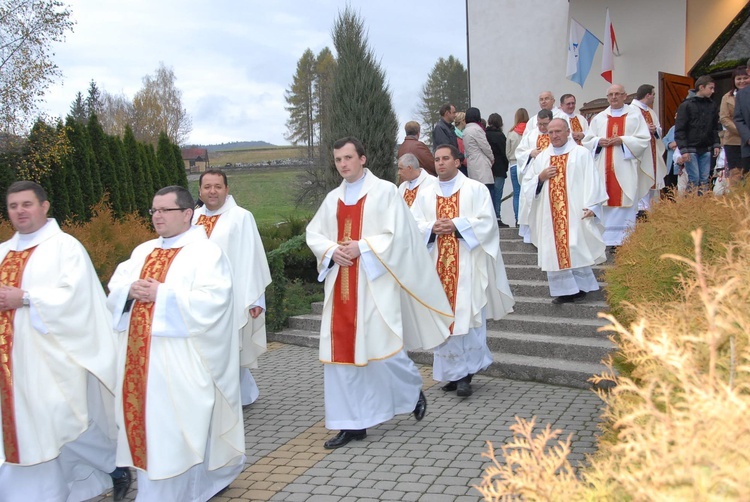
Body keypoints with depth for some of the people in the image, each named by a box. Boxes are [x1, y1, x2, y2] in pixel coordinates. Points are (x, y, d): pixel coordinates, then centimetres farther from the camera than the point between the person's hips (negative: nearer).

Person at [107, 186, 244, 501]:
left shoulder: (207, 252, -6)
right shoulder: (143, 251, 16)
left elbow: (212, 300, -18)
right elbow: (115, 287, 14)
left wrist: (162, 293, -18)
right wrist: (131, 290, -9)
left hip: (179, 363, -7)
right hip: (139, 359, 7)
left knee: (173, 430, -2)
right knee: (144, 423, 12)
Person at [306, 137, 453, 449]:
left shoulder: (384, 191, -2)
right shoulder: (333, 198, 15)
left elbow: (395, 235, -9)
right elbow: (313, 234, 12)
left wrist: (361, 248, -16)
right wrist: (332, 251, -7)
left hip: (374, 283, -5)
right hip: (340, 285, 6)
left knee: (380, 345, -6)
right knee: (341, 350, 3)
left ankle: (413, 390, 25)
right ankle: (353, 423, 11)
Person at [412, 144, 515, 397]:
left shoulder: (475, 189, 5)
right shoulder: (425, 194, 15)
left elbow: (486, 221, -5)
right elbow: (414, 225, 8)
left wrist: (456, 225, -15)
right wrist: (433, 228, -12)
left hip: (467, 264, -3)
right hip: (438, 265, 4)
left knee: (467, 315, -9)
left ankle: (465, 373, -4)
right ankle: (453, 372, 12)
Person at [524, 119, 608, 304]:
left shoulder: (581, 154, 2)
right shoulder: (542, 157, 14)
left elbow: (592, 181, -4)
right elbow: (527, 184, 15)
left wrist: (592, 206, -13)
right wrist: (540, 177, -4)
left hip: (575, 214, -4)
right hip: (550, 215, 4)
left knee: (576, 249, -3)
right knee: (554, 252, 1)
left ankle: (580, 287, 11)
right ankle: (565, 290, 8)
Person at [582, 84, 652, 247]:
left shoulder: (635, 115, 7)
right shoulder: (599, 118, 14)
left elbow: (644, 139, 0)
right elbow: (587, 141, 13)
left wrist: (623, 140, -12)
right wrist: (598, 141, -8)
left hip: (626, 168, -2)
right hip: (604, 168, 2)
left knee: (625, 201, -5)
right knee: (604, 201, -1)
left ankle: (626, 238, 1)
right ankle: (606, 237, 4)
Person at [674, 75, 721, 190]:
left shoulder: (712, 106, 11)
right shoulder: (686, 105, -4)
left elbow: (715, 128, 18)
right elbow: (679, 130, -7)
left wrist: (716, 145, 7)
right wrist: (683, 149, -14)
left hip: (706, 149, 5)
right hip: (691, 149, -5)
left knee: (705, 179, 3)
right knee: (694, 179, -8)